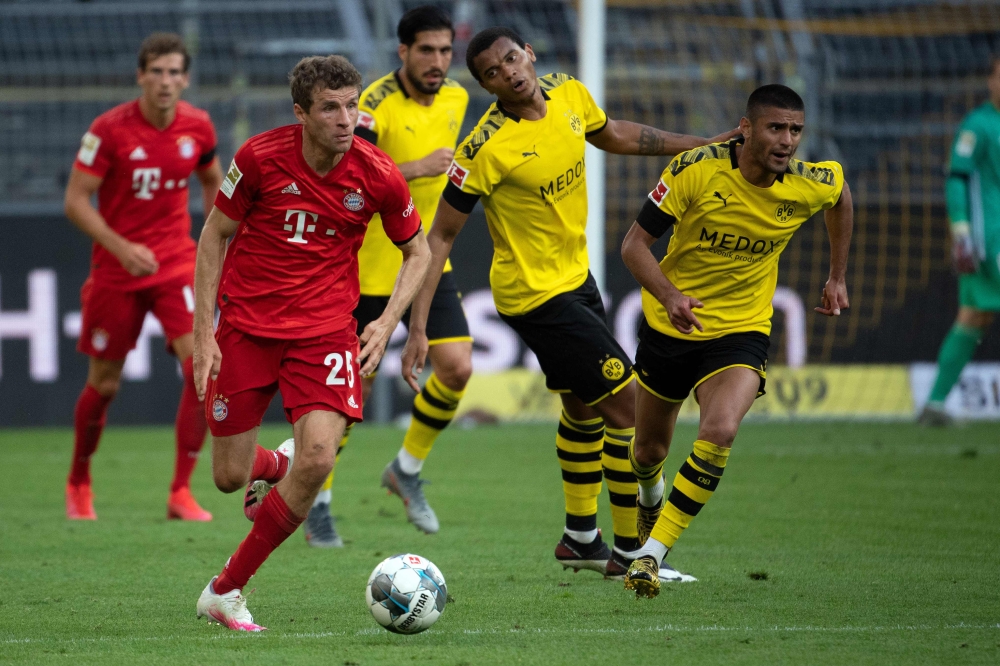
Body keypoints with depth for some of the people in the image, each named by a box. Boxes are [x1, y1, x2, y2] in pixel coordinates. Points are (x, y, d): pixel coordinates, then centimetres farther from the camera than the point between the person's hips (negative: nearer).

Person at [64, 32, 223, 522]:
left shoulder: (198, 127, -2)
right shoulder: (110, 129, -14)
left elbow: (211, 180, 18)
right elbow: (76, 200, -12)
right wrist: (121, 248, -24)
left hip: (176, 261, 2)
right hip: (115, 269, -2)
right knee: (104, 384, 6)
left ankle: (181, 492, -9)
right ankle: (78, 484, 32)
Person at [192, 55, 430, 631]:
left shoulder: (378, 176, -10)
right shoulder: (260, 158, -13)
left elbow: (417, 252, 7)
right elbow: (215, 235, 0)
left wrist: (387, 323, -5)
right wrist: (204, 332, -4)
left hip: (325, 328, 0)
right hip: (246, 324, 0)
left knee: (318, 459, -21)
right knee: (230, 476, 3)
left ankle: (226, 590, -6)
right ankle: (272, 466, 44)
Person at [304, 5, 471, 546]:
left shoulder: (455, 99, 3)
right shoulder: (379, 104, -20)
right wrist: (413, 170, -38)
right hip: (369, 264, -6)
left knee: (457, 368, -8)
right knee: (355, 385, 1)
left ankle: (407, 470, 15)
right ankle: (316, 500, 18)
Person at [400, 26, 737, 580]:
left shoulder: (568, 94, -6)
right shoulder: (487, 148, -25)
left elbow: (612, 136, 17)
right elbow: (440, 237, -19)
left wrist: (705, 145, 18)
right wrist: (417, 327, -23)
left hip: (574, 277, 8)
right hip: (534, 295, -8)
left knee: (585, 406, 22)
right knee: (628, 403, -8)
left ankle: (580, 538, 39)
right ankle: (629, 552, 2)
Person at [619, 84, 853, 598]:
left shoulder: (810, 185, -13)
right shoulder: (695, 169, -21)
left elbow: (841, 195, 14)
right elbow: (634, 244, -16)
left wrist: (837, 277, 17)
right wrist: (669, 295, -34)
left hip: (741, 330, 0)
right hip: (669, 325, 0)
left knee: (720, 431, -28)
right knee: (650, 449, 16)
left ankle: (652, 553, -21)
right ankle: (651, 498, 56)